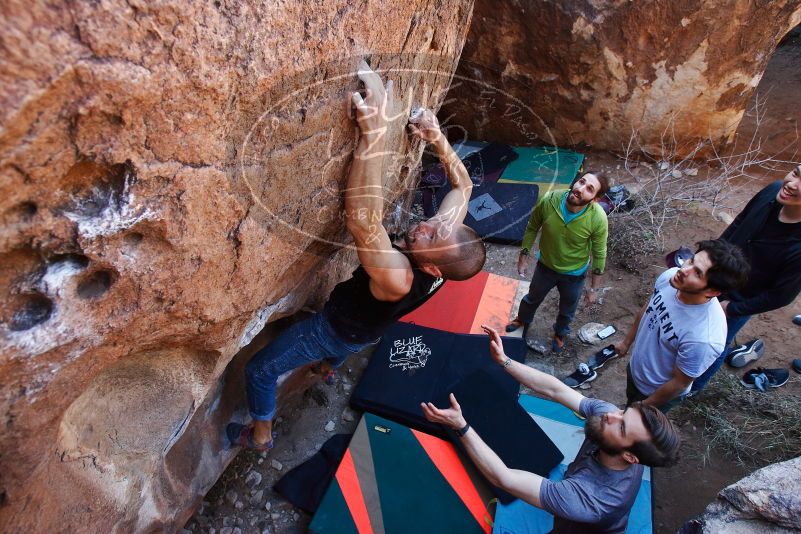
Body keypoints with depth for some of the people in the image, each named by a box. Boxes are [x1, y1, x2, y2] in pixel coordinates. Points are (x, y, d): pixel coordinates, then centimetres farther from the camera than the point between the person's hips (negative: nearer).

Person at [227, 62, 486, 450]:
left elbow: (362, 219, -62)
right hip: (365, 330, 7)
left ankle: (260, 435, 36)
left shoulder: (398, 279, -48)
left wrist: (374, 134, -64)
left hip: (336, 329, -7)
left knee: (259, 370, 12)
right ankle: (329, 367, 75)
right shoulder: (447, 241, -27)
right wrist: (437, 139, -28)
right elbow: (463, 185, -14)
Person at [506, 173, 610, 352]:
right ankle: (522, 319, 62)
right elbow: (532, 228, -10)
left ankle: (560, 333, 60)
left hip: (574, 274, -1)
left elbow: (599, 254, -17)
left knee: (567, 310, 27)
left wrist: (594, 288, -9)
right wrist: (523, 256, -3)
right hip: (545, 265, 1)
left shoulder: (598, 218, -32)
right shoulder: (549, 200, -29)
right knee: (533, 298, 30)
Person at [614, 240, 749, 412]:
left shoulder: (704, 338, -43)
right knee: (629, 409, 34)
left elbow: (679, 383, -25)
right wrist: (627, 341, 12)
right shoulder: (670, 276, -24)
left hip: (658, 392, -5)